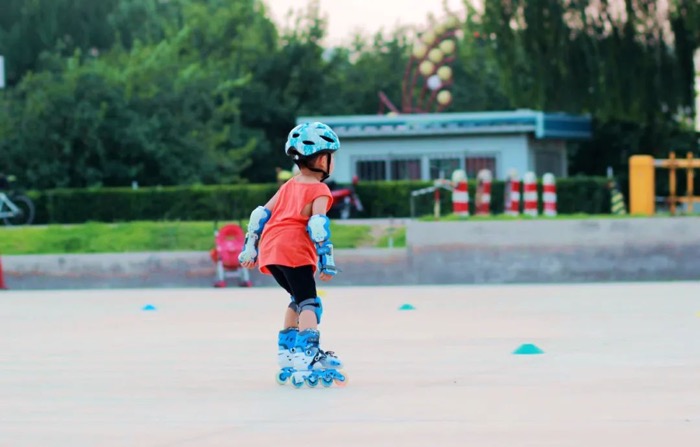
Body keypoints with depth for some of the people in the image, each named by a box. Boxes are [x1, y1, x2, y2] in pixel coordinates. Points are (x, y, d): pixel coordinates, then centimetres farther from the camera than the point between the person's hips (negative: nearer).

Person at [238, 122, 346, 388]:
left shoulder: (288, 186, 26)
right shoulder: (319, 191, 3)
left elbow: (261, 214, 24)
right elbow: (318, 224, -12)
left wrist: (250, 248, 28)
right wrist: (326, 260, -16)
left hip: (269, 250, 8)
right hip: (294, 251, -8)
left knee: (299, 300, 25)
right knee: (309, 304, -14)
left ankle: (287, 354, 27)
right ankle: (308, 358, -35)